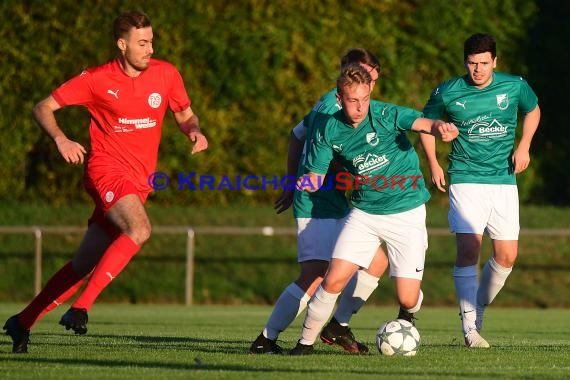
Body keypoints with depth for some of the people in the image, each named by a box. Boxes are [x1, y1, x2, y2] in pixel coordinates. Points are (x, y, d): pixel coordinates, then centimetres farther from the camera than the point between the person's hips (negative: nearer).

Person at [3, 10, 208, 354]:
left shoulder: (166, 74, 4)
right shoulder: (97, 80, -5)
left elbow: (185, 115, 19)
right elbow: (43, 108, 2)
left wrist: (195, 132, -5)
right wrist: (61, 140, -17)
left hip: (139, 182, 5)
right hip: (107, 168, -5)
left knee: (84, 264, 4)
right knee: (140, 229, -32)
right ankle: (81, 307, -30)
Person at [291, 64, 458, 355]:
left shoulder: (386, 114, -16)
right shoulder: (329, 129, -5)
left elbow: (425, 124, -33)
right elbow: (315, 178, 1)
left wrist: (441, 128, -57)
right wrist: (303, 183, -23)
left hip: (406, 213, -2)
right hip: (364, 213, 2)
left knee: (408, 299, -7)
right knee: (333, 280, -13)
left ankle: (406, 319, 30)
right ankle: (306, 342, 7)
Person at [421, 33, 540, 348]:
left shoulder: (515, 86, -1)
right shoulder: (447, 92, -5)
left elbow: (533, 111, 19)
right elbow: (426, 122, 13)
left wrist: (524, 146, 4)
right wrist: (433, 164, 3)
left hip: (504, 180, 3)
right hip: (465, 179, -2)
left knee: (507, 256, -1)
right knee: (468, 248, -17)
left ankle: (478, 308, 25)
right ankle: (470, 327, -15)